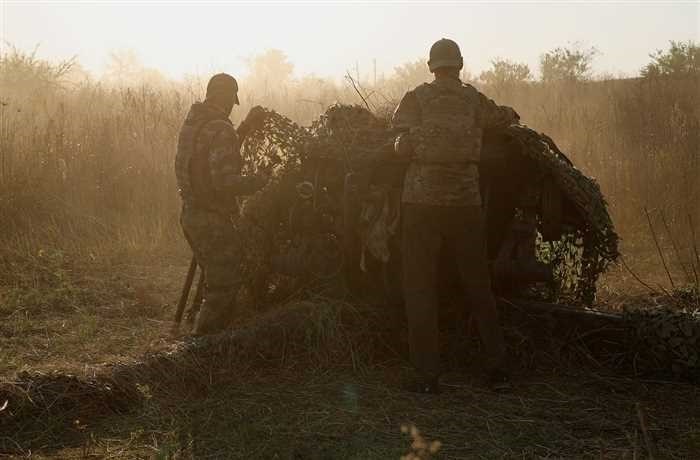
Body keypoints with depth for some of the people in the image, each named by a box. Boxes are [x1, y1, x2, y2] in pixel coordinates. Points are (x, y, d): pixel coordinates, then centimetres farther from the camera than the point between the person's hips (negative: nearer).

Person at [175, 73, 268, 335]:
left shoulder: (191, 123, 10)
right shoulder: (221, 130, -18)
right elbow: (226, 182, -26)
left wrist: (244, 130, 22)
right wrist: (259, 182, -10)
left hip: (191, 215, 9)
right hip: (213, 221, -9)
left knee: (216, 282, 21)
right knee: (224, 287, 0)